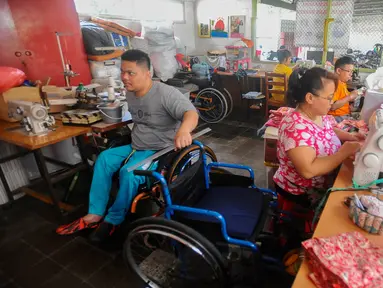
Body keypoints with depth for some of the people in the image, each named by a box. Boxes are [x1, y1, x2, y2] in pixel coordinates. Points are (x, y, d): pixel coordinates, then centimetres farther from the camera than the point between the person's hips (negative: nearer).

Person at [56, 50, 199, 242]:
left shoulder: (166, 93, -21)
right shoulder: (130, 93, 6)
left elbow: (191, 113, -35)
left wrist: (184, 130, -56)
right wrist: (135, 138, 9)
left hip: (160, 150, -8)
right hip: (136, 147, 8)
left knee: (128, 173, -29)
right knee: (104, 159, -7)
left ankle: (113, 220, -4)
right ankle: (95, 214, -1)